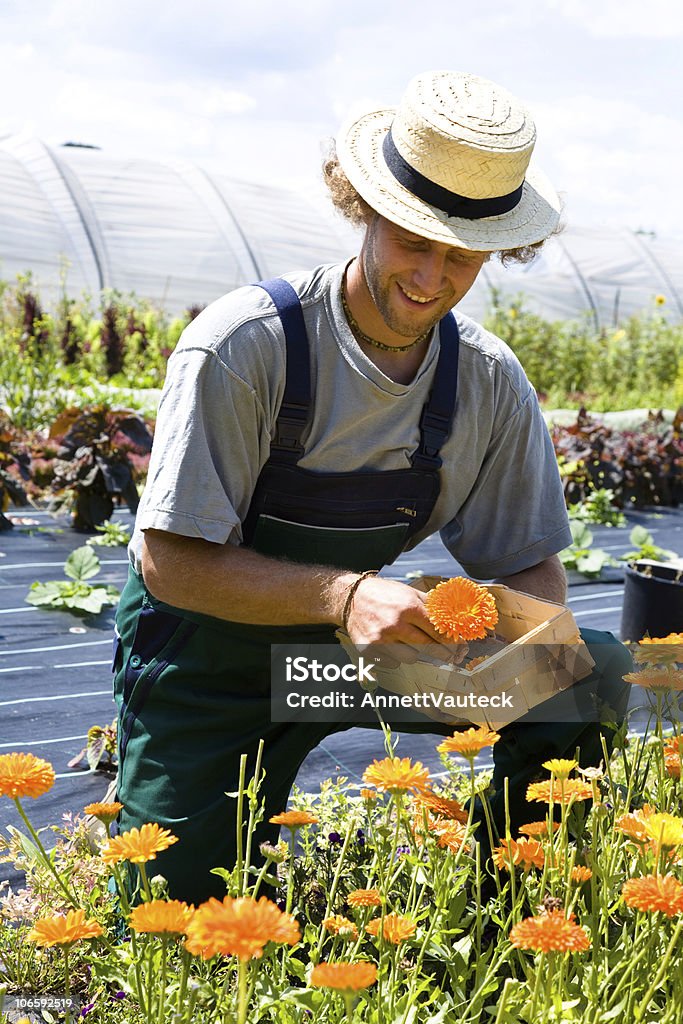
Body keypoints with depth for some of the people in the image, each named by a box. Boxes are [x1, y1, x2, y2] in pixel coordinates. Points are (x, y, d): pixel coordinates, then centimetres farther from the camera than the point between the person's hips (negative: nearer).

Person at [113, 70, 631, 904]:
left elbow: (531, 567, -2)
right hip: (207, 665, -4)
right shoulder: (244, 344, -25)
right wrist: (343, 595, -38)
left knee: (591, 673, -11)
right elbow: (172, 562, -24)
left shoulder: (491, 382, -10)